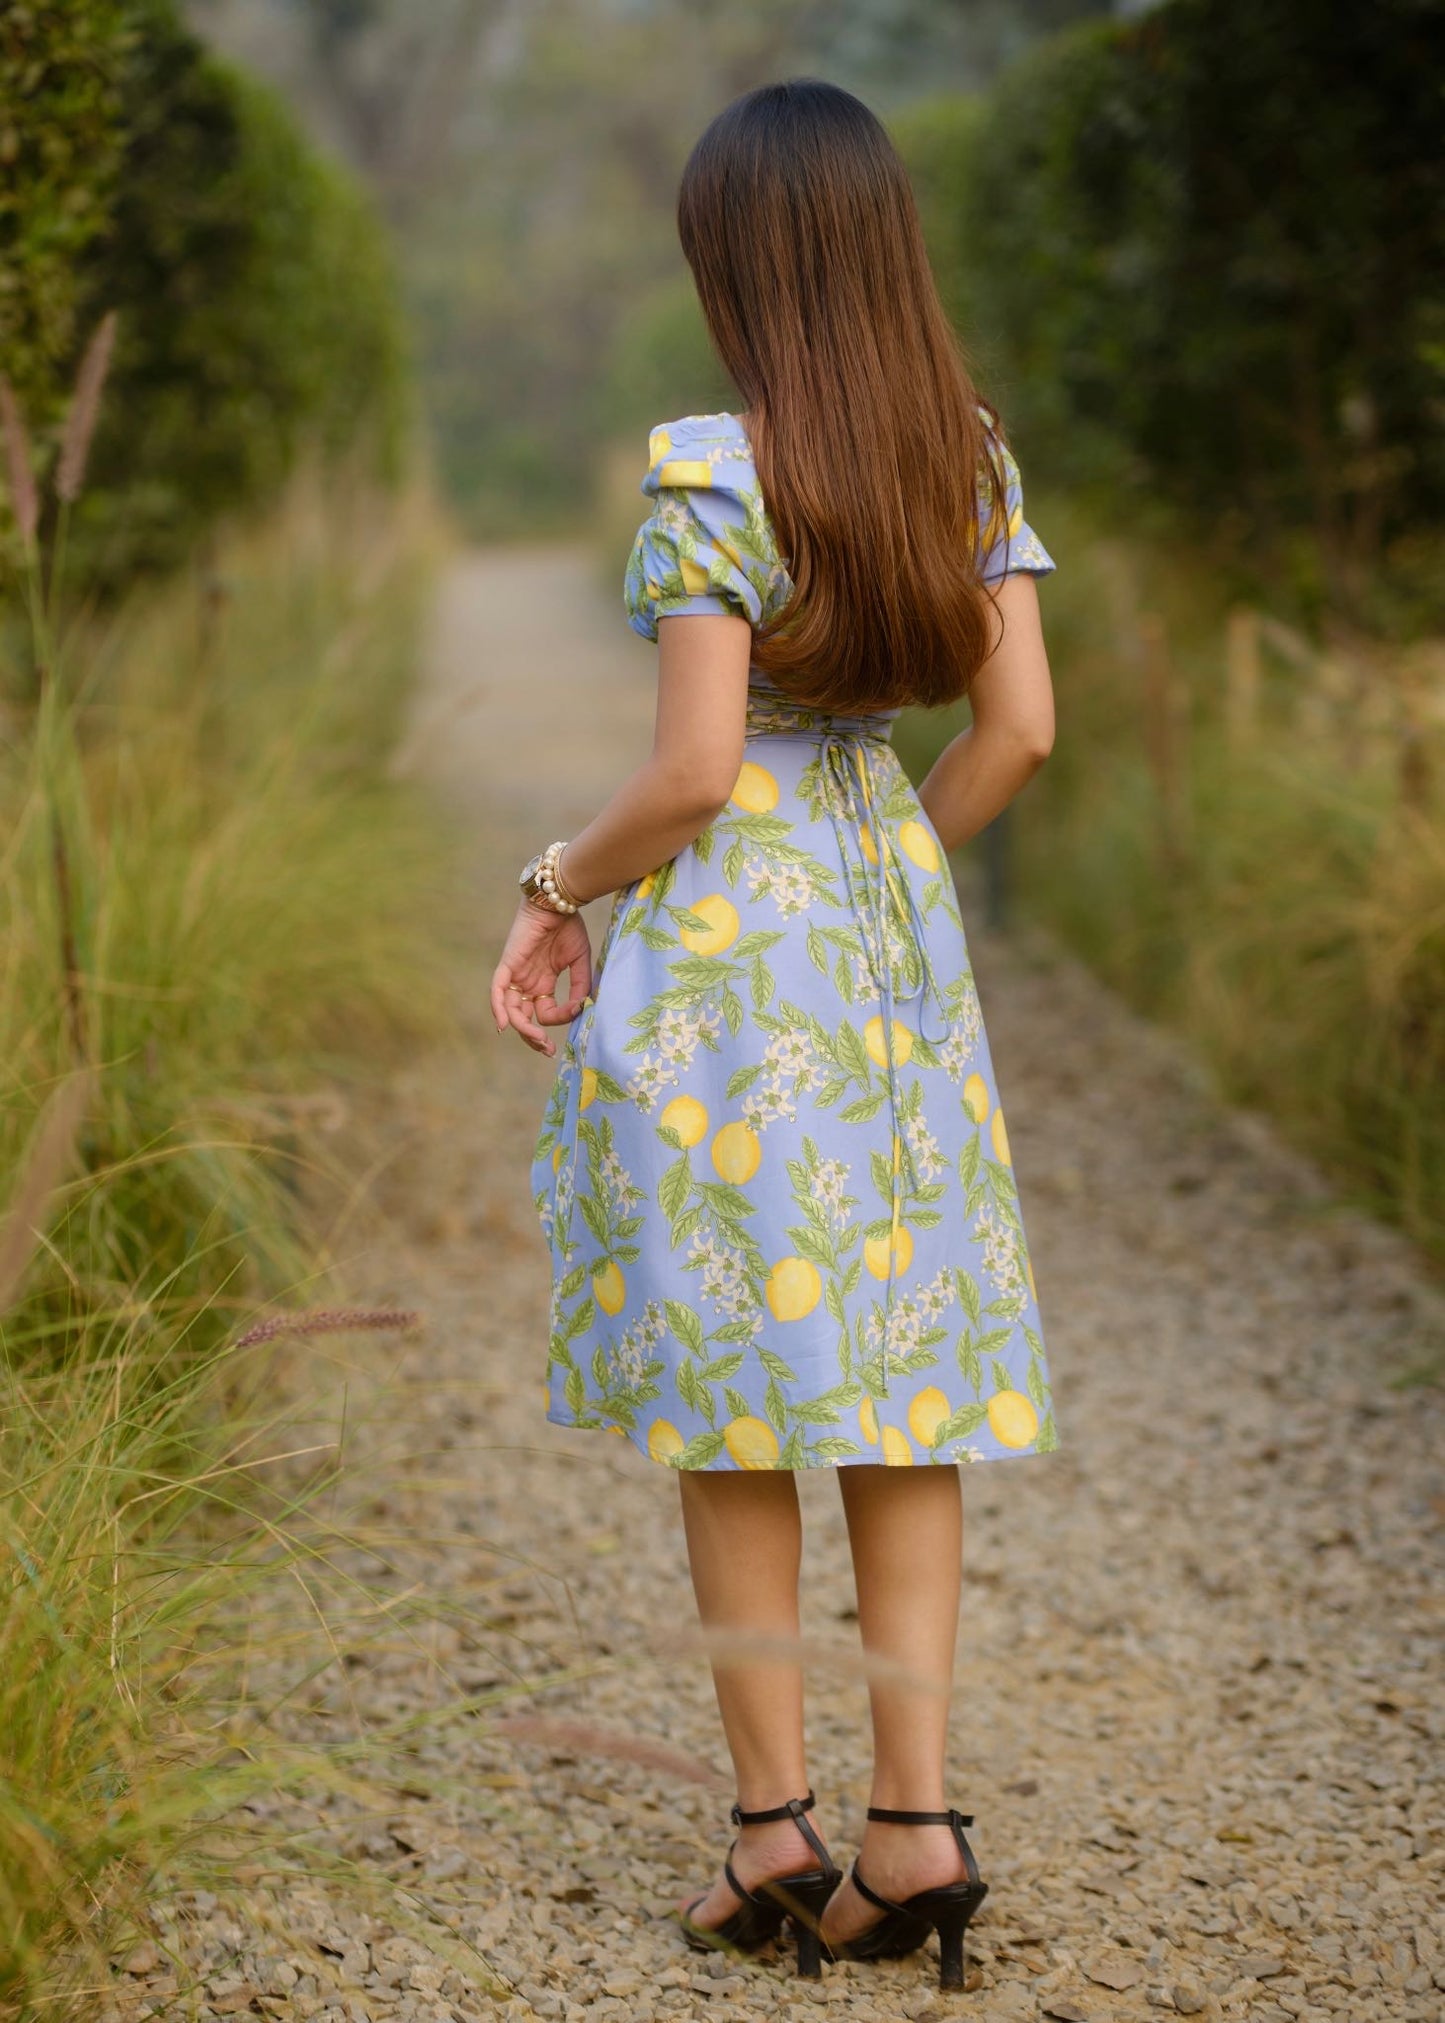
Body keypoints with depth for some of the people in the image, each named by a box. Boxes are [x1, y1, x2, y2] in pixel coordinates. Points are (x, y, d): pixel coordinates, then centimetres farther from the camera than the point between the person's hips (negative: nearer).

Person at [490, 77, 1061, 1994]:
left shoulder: (712, 469, -15)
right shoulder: (974, 455, 3)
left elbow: (692, 771, -18)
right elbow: (1021, 728, 4)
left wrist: (555, 889, -2)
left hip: (720, 932, -5)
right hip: (895, 926, 6)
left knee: (732, 1391, 5)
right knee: (900, 1370, 9)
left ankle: (775, 1824, 10)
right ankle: (917, 1818, 9)